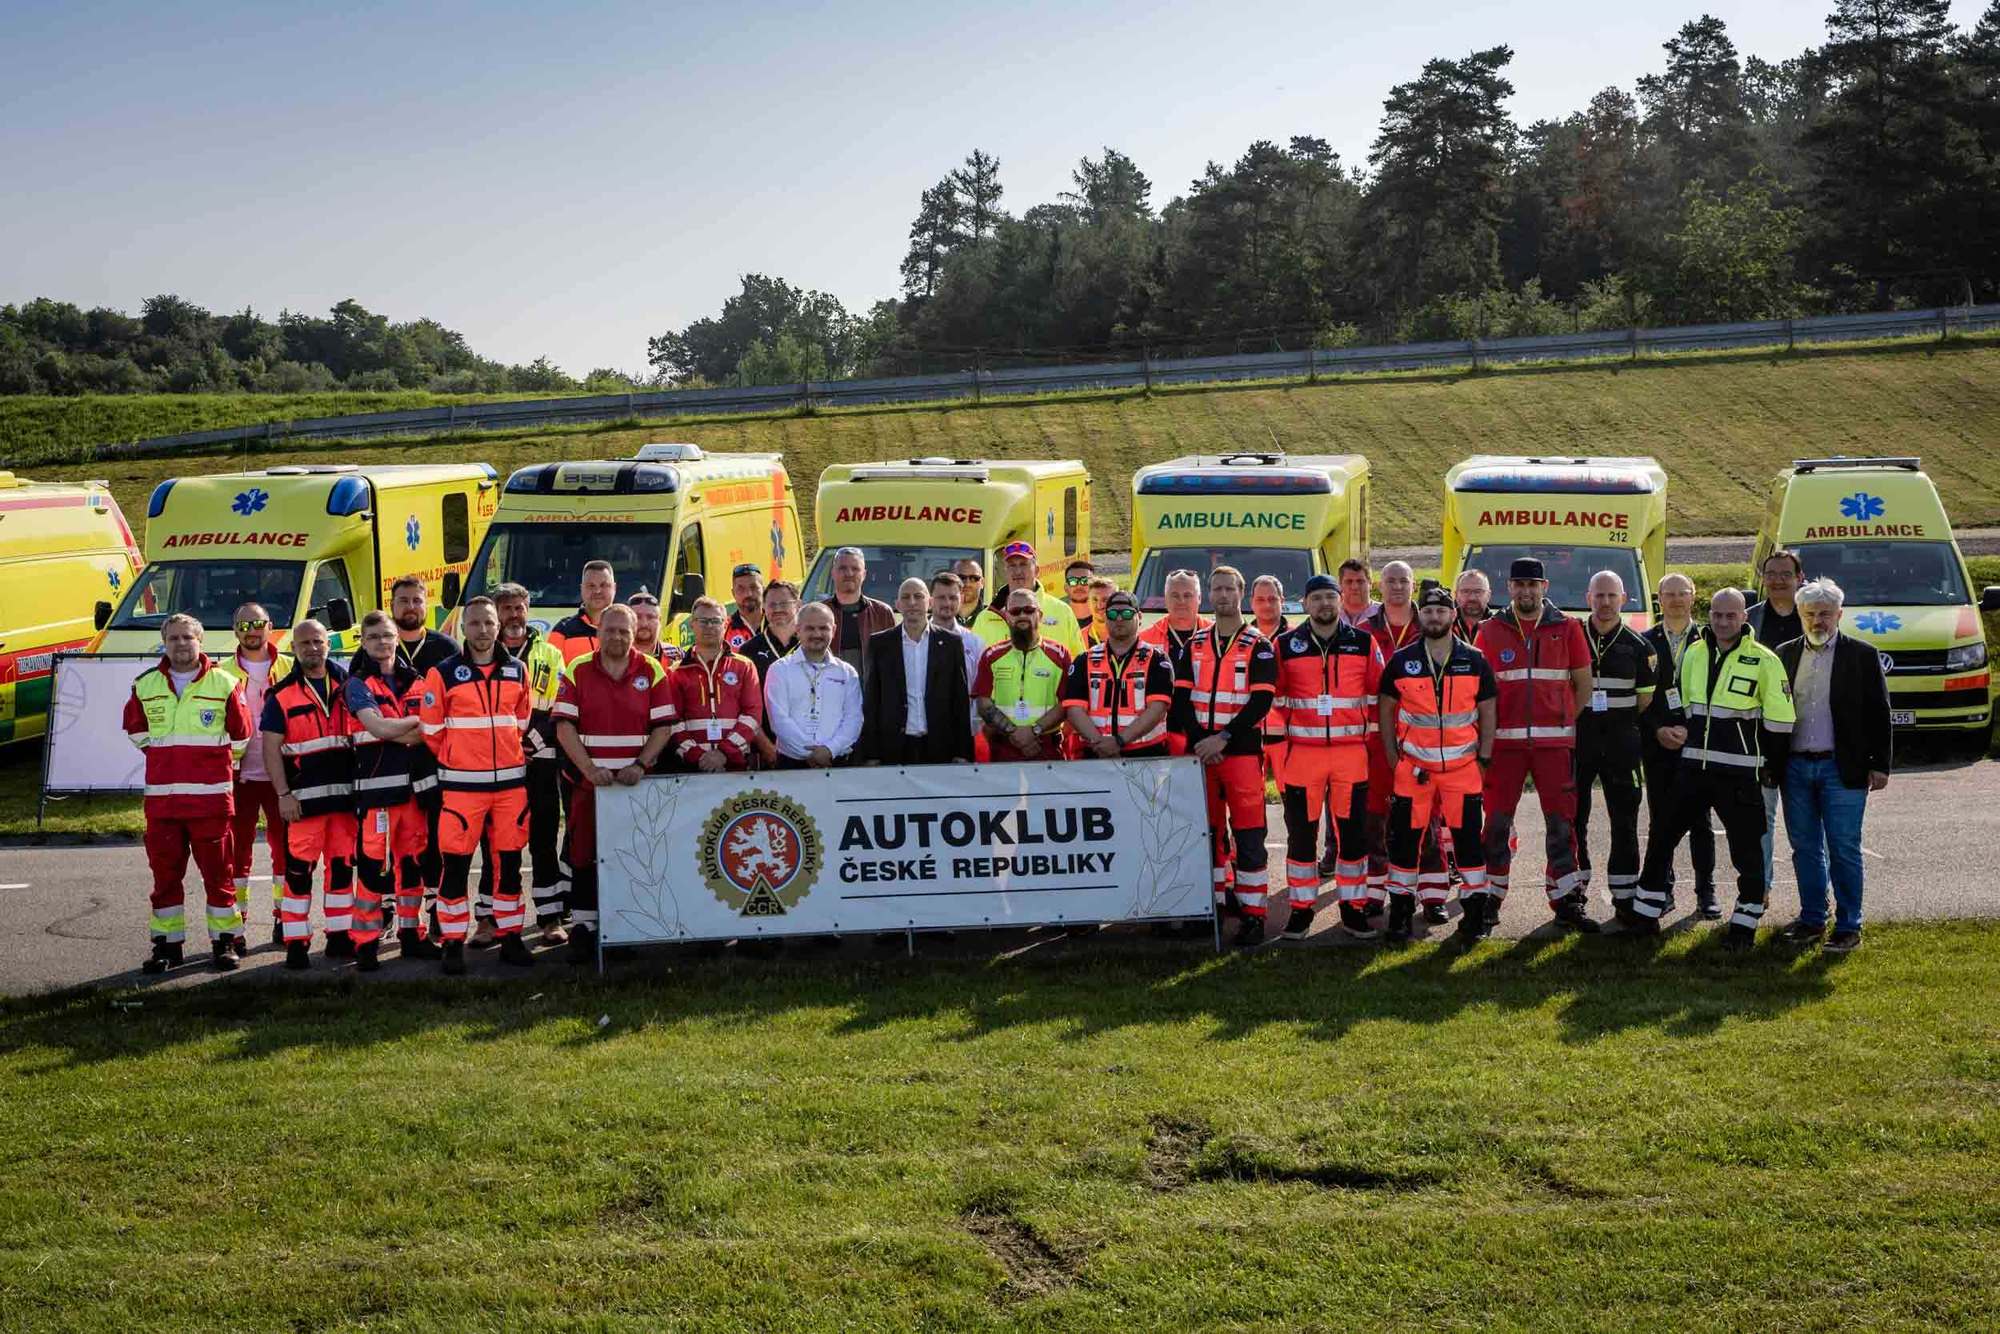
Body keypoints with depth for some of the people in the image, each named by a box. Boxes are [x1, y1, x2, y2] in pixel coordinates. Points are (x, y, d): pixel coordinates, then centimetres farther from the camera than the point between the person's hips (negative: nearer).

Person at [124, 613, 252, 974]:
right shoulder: (146, 685, 7)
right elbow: (134, 726, 24)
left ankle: (224, 941, 10)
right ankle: (167, 944, 14)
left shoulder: (224, 684, 0)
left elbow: (241, 733, 8)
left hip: (210, 796, -3)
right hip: (161, 796, 3)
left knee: (217, 872, 1)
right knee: (164, 872, 6)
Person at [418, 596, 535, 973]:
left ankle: (510, 938, 16)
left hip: (511, 780, 3)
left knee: (509, 862, 8)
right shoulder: (443, 673, -3)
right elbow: (431, 729, 2)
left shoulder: (517, 670, 8)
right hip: (461, 783, -3)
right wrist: (455, 758, 9)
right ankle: (453, 943, 4)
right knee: (457, 864, -3)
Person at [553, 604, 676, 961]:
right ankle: (583, 928, 6)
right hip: (589, 782, 0)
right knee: (584, 855, 0)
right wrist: (589, 769, -13)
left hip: (636, 783, 0)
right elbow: (564, 726, -2)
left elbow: (663, 727, 2)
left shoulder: (652, 671, 4)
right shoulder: (578, 671, 3)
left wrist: (640, 765, -11)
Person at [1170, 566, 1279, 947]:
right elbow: (1181, 700, 7)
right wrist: (1198, 741, -8)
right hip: (1200, 753, 4)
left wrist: (1223, 738, -17)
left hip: (1243, 752, -4)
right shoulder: (1194, 645, 11)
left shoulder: (1259, 648, -1)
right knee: (1208, 831, 10)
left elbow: (1261, 702, -10)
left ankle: (1252, 913, -3)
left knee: (1248, 836, -5)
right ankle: (1219, 899, 22)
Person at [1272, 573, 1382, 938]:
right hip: (1301, 753, 0)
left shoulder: (1364, 643, 5)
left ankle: (1353, 906, 14)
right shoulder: (1286, 644, 4)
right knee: (1301, 831, 3)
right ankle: (1301, 908, 12)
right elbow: (1274, 699, 5)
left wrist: (1376, 738, 5)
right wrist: (1278, 744, -1)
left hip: (1352, 751, 0)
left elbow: (1377, 694, 8)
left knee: (1352, 829, 3)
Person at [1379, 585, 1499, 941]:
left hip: (1463, 765, 0)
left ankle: (1475, 908, 10)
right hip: (1414, 765, 0)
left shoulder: (1475, 661, 1)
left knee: (1469, 836, 1)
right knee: (1405, 836, 2)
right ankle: (1401, 909, 13)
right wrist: (1393, 757, 3)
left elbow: (1488, 712, 7)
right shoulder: (1401, 661, 1)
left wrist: (1484, 758, 1)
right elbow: (1385, 710, 8)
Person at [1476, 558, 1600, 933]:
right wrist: (1486, 732, -2)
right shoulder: (1491, 631, 5)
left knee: (1561, 821, 1)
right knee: (1497, 821, 2)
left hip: (1555, 741, 0)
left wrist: (1568, 725, 1)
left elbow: (1583, 684, 9)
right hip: (1504, 741, 0)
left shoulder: (1567, 628, 6)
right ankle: (1491, 898, 13)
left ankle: (1565, 901, 8)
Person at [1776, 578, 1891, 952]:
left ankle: (1848, 927, 5)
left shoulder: (1862, 655, 0)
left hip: (1842, 768, -4)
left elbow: (1879, 713, 0)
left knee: (1844, 849, -2)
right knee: (1805, 848, 10)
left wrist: (1880, 764, -5)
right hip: (1795, 767, 4)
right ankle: (1812, 919, 20)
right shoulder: (1785, 655, 10)